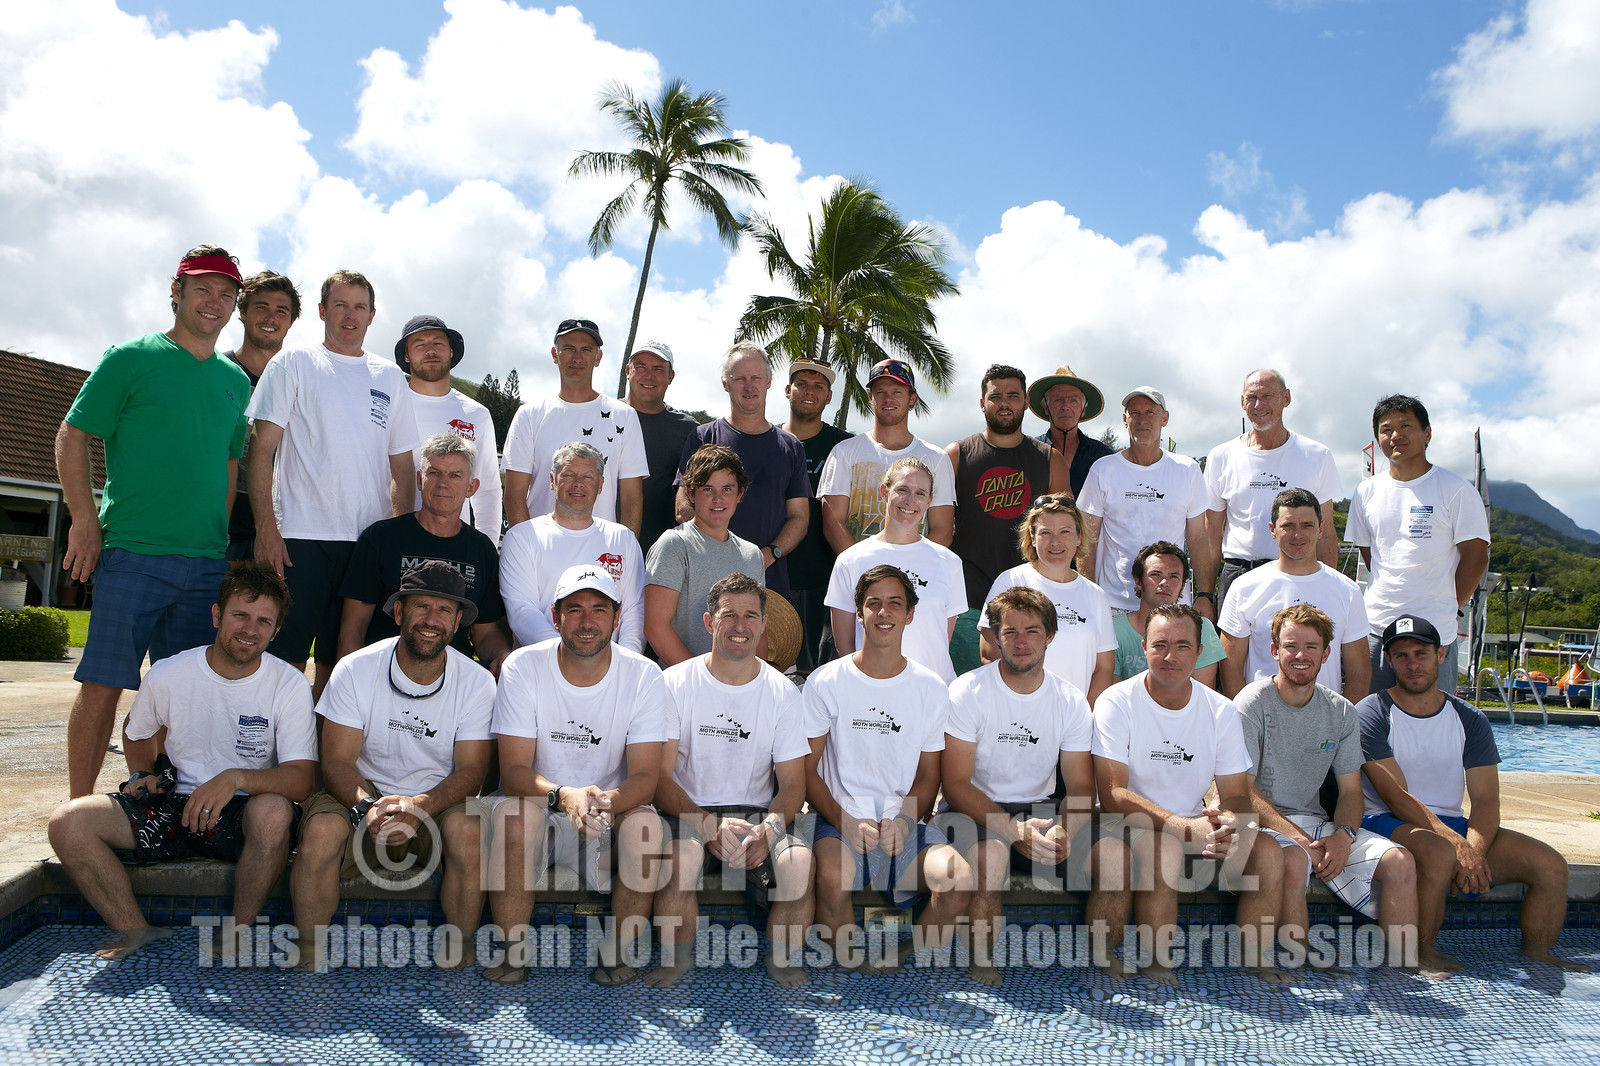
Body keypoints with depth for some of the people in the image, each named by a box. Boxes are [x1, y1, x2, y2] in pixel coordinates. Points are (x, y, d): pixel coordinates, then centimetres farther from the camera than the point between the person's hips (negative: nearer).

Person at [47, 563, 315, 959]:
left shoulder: (289, 685, -11)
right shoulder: (168, 675, -2)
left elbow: (302, 779, -18)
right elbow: (137, 733, 21)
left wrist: (237, 778, -33)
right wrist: (142, 774, 3)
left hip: (241, 813, -3)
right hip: (172, 807, 3)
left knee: (274, 812, -38)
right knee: (68, 822, -18)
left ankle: (239, 929, -15)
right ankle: (136, 930, -6)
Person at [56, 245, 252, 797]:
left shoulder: (236, 380, 16)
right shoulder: (131, 358, 2)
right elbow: (72, 434, 2)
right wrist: (84, 520, -7)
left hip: (206, 562, 4)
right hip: (132, 553, -4)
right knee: (103, 685, -4)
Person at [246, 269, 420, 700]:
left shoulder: (390, 377, 15)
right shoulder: (294, 364, 6)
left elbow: (402, 465, 16)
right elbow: (261, 448, 0)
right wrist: (265, 527, -11)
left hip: (368, 542, 3)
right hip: (300, 536, -3)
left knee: (340, 664, 8)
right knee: (285, 663, -4)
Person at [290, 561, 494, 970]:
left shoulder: (476, 682, -7)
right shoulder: (355, 670, -7)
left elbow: (471, 771, -9)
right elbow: (337, 762, -9)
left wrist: (419, 806, -29)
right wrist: (367, 807, -30)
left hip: (440, 802, 0)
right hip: (364, 795, 0)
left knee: (469, 830, -32)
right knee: (321, 829, -30)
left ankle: (457, 953, -10)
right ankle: (309, 955, -8)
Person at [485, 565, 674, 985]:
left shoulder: (644, 676, -10)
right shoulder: (523, 667, -11)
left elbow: (645, 776, -14)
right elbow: (513, 772, -16)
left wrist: (609, 800, -38)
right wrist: (564, 795, -37)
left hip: (612, 813, 1)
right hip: (538, 807, 0)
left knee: (647, 824, -29)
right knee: (513, 812, -31)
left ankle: (619, 952, -7)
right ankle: (512, 951, -11)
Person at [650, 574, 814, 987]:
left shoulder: (783, 692, 4)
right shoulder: (675, 684, -2)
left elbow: (792, 783, 4)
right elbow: (659, 777, -6)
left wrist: (768, 830, -18)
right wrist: (709, 825, -23)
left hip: (757, 815, 2)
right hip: (688, 813, -1)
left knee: (799, 862, -28)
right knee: (681, 856, -34)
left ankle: (784, 960, 2)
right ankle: (676, 959, -5)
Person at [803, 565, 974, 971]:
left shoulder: (932, 689, 8)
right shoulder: (825, 682, 1)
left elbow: (927, 776, 12)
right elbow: (806, 769, 2)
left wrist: (903, 823, -8)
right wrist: (846, 823, -14)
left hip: (904, 826, 2)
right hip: (837, 820, -2)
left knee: (959, 879, -26)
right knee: (834, 880, -34)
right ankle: (853, 976, -4)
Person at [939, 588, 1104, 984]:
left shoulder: (1071, 701, 3)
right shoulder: (968, 692, -10)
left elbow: (1081, 787, 3)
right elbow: (956, 784, -14)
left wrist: (1064, 830, -21)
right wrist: (1014, 829, -28)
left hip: (1041, 810, 4)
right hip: (978, 811, -3)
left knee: (1114, 853, -20)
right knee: (991, 853, -36)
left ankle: (1102, 955, 5)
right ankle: (981, 962, -10)